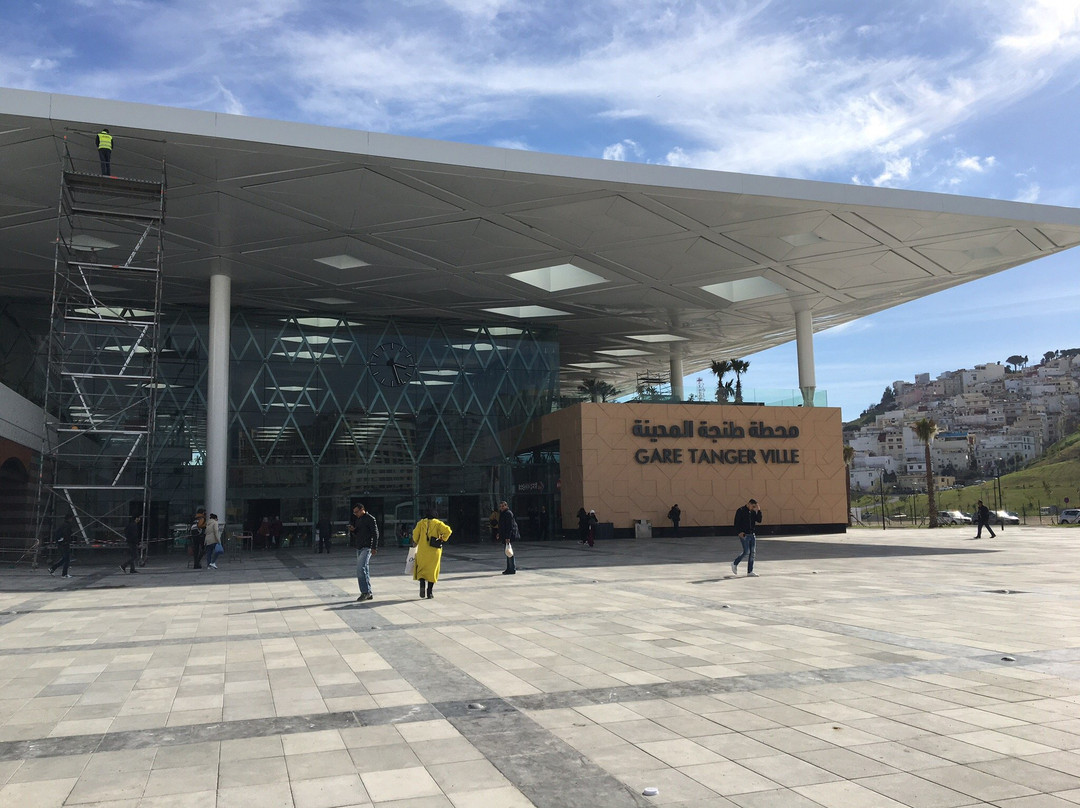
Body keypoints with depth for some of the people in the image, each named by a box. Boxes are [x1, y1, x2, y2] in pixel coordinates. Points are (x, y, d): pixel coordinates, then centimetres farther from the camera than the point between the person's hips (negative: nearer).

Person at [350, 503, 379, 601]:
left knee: (361, 568, -19)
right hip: (359, 548, 9)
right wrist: (352, 530, 3)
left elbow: (375, 533, -11)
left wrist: (374, 548, -17)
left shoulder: (370, 519, -7)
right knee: (364, 570, 9)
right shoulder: (357, 520, 18)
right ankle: (368, 593, 13)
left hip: (367, 548, -9)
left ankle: (365, 592, -19)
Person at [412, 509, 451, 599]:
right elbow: (447, 530, -12)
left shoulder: (421, 523, 3)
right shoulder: (438, 523, 2)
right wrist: (443, 539, 2)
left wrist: (415, 542, 16)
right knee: (432, 570, 9)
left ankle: (422, 586, -12)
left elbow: (415, 534, -3)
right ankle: (429, 592, 6)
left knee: (421, 569, 13)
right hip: (434, 551, 0)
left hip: (422, 550, 0)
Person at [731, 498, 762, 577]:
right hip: (744, 535, -7)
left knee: (752, 552, 3)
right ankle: (735, 564, 11)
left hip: (752, 535, 7)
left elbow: (759, 520, 4)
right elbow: (736, 523, -10)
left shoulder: (753, 512, 12)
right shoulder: (741, 511, -8)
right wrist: (740, 532, -20)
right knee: (746, 552, -11)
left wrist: (758, 511, -5)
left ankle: (750, 571, 9)